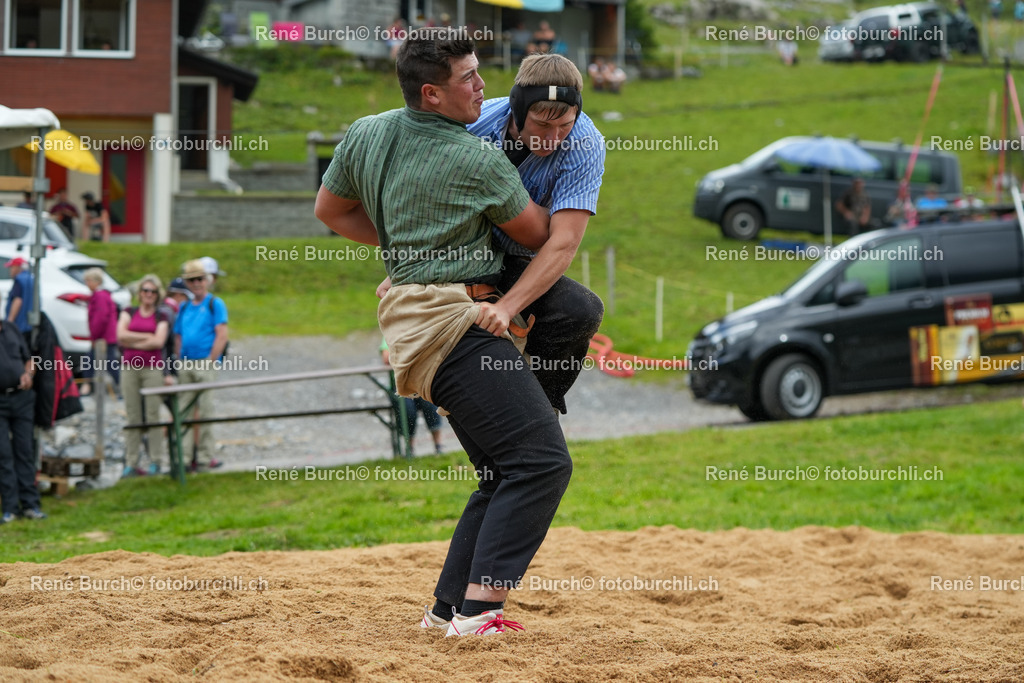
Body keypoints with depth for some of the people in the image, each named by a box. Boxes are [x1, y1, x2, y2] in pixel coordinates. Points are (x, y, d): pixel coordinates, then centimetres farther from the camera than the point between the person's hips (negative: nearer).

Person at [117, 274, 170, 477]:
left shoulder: (161, 317, 8)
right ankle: (131, 462, 3)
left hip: (153, 367, -2)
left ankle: (157, 461, 0)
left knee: (153, 414, -4)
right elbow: (121, 335, -2)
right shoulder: (129, 313, 13)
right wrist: (147, 336, -6)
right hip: (130, 367, 2)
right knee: (132, 416, 2)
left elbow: (159, 342, -7)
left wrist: (132, 342, -4)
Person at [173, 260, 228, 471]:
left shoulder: (215, 304, 1)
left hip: (205, 361, -6)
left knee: (204, 410, -5)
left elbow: (222, 335, -7)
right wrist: (180, 362, 6)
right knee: (184, 410, 3)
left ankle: (204, 457, -2)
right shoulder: (184, 307, 18)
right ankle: (184, 455, 3)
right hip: (186, 364, 6)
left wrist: (210, 362, -13)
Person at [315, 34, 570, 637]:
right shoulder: (480, 161, -11)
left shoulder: (366, 135, 9)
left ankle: (450, 606, 13)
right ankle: (478, 609, -27)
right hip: (457, 321, -9)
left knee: (504, 474, 15)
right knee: (542, 459, -17)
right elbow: (538, 235, 4)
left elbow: (330, 210, 25)